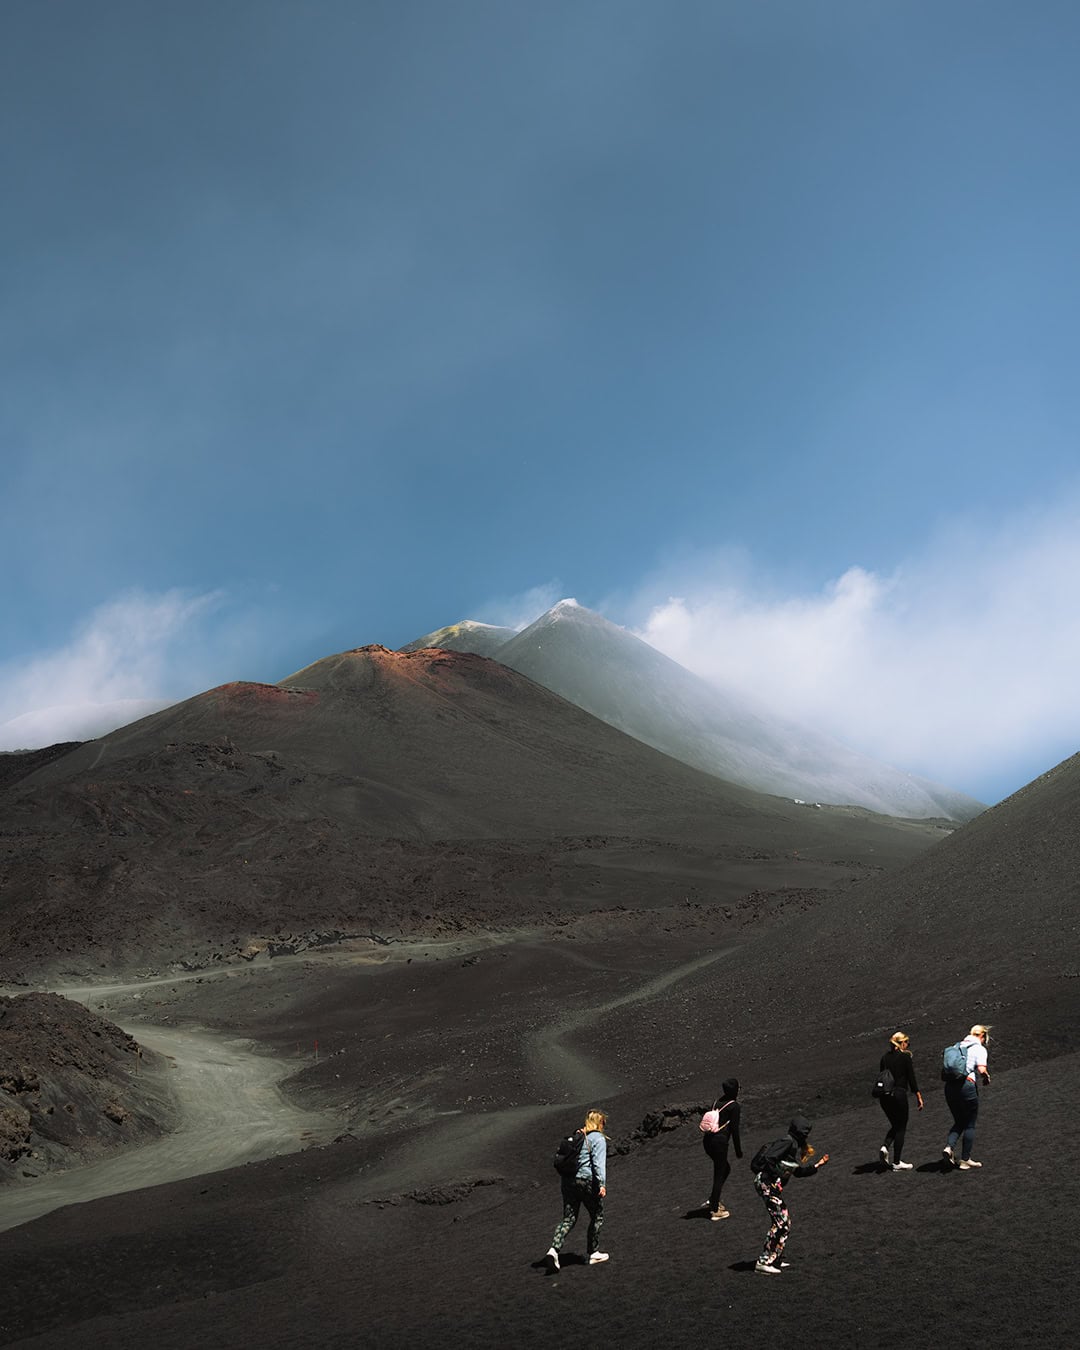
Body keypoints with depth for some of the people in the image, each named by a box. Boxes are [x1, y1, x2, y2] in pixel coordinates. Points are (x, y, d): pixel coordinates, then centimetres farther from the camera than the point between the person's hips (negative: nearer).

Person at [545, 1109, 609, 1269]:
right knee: (597, 1217, 13)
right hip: (587, 1181, -6)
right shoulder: (598, 1139, -4)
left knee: (568, 1219, 5)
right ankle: (594, 1253, 17)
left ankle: (554, 1249, -14)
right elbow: (599, 1162, -16)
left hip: (568, 1181, 6)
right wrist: (602, 1184, -22)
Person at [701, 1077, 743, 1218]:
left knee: (725, 1168, 24)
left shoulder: (718, 1101, 13)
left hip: (708, 1139, 8)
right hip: (719, 1141, -8)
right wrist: (738, 1150, 0)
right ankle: (714, 1210, 7)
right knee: (719, 1174, 3)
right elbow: (734, 1129, -9)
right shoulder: (734, 1107, -8)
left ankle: (713, 1200, 23)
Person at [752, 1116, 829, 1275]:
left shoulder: (797, 1146, 19)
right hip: (767, 1182, -10)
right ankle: (763, 1262, -10)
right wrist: (777, 1175, -17)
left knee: (785, 1223, 13)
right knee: (780, 1222, -10)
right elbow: (769, 1158, -21)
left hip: (774, 1186, 10)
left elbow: (798, 1171, 27)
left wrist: (818, 1164, 28)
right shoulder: (787, 1142, -12)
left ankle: (773, 1260, 19)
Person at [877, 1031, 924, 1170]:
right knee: (901, 1128, 6)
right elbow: (911, 1079, -7)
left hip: (884, 1096, 5)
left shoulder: (885, 1057, 9)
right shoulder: (905, 1057, -6)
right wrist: (919, 1097, 1)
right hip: (899, 1094, -5)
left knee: (895, 1126, 20)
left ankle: (885, 1146, -6)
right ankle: (897, 1163, 7)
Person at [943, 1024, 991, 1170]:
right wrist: (986, 1078, 6)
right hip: (966, 1085, -5)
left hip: (949, 1086, 5)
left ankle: (949, 1147, -6)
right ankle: (965, 1160, 9)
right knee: (970, 1125, 8)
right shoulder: (979, 1049, 0)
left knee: (959, 1122, 18)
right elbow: (982, 1070, -13)